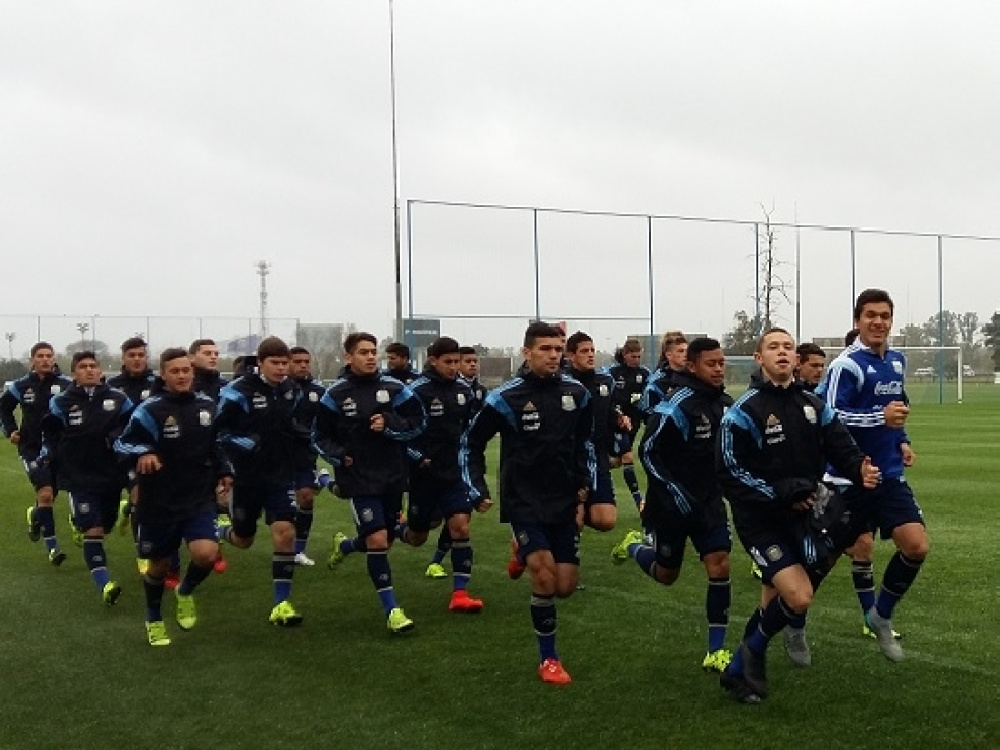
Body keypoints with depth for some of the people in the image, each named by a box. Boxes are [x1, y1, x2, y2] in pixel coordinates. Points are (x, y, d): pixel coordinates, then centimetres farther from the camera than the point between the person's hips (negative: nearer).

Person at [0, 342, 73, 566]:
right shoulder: (21, 386, -2)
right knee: (45, 493, -17)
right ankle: (52, 547, -10)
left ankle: (35, 517, 50)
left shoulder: (66, 385, -7)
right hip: (31, 448, -1)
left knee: (50, 497, 13)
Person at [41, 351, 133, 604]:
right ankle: (104, 584, -16)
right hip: (79, 477, -3)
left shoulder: (118, 399, 0)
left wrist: (120, 438, -11)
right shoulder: (61, 402, -1)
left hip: (112, 475, 3)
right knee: (93, 531, -13)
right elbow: (50, 434, 11)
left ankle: (80, 522, 53)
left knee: (106, 525, 17)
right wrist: (46, 455, -1)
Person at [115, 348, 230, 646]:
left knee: (207, 553, -19)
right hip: (159, 501, -2)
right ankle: (154, 619, 39)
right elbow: (122, 443, -12)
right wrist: (141, 453, -31)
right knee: (159, 564, 12)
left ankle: (185, 591, 15)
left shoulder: (207, 406, 4)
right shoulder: (150, 409, -12)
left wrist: (224, 471, 10)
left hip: (199, 498, 2)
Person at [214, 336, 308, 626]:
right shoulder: (239, 391, -15)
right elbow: (217, 430, -12)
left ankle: (281, 603, -3)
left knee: (285, 532, -12)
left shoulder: (292, 390, 3)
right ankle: (218, 531, 51)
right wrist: (246, 444, -23)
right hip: (247, 475, -3)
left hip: (281, 474, 3)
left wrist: (303, 435, 2)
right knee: (243, 540, 13)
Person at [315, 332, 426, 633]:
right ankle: (391, 609, -3)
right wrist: (339, 456, -11)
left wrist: (389, 424, -15)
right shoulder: (335, 394, -3)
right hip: (359, 478, -3)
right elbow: (320, 436, 6)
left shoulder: (394, 388, -1)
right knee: (377, 541, -14)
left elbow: (418, 423, 1)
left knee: (383, 541, 16)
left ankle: (344, 545, 51)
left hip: (393, 476, 3)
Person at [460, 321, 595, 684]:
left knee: (566, 587, 3)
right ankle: (548, 659, 4)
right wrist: (478, 490, -5)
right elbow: (471, 443, 1)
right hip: (524, 502, -4)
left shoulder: (576, 393, 1)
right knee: (545, 579, -16)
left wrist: (584, 489, 9)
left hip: (566, 502, 4)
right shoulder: (506, 397, -10)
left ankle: (526, 555, 35)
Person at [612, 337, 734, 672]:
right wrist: (674, 493, -21)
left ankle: (716, 652, 1)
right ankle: (634, 546, 43)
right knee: (666, 575, 10)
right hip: (672, 502, -5)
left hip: (710, 500, 5)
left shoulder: (725, 403, 2)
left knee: (720, 567, -7)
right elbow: (648, 452, -17)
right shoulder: (677, 405, -20)